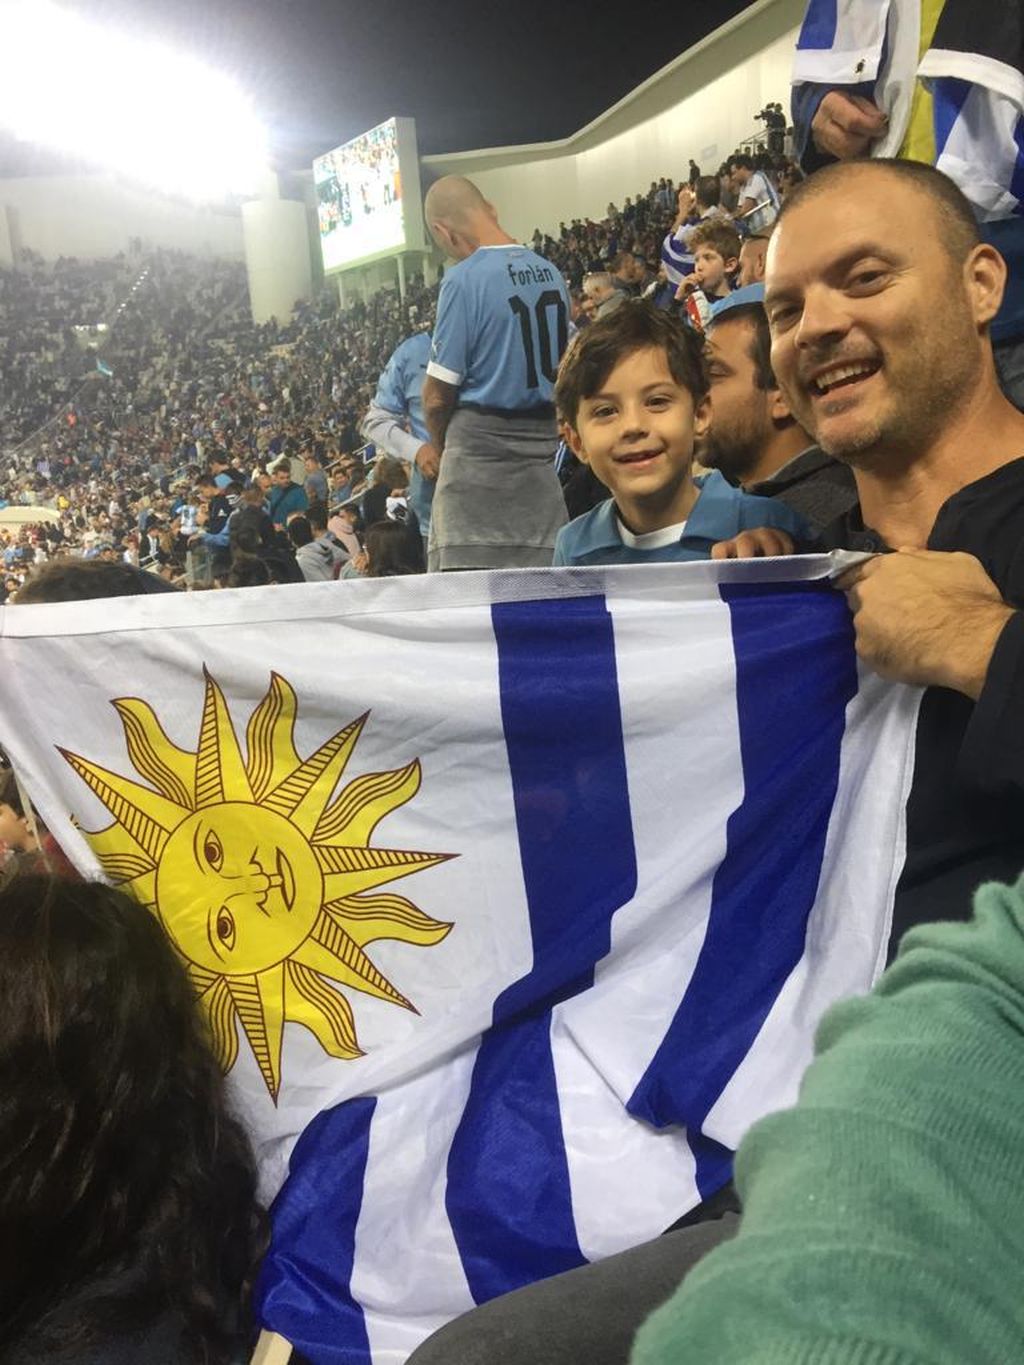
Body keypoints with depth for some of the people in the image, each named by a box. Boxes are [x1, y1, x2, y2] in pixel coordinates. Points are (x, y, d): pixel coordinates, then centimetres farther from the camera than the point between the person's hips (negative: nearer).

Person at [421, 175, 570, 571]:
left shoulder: (464, 279, -13)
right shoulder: (552, 273, 7)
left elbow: (438, 395, -12)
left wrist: (441, 445, 6)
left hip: (481, 449, -6)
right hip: (542, 450, 7)